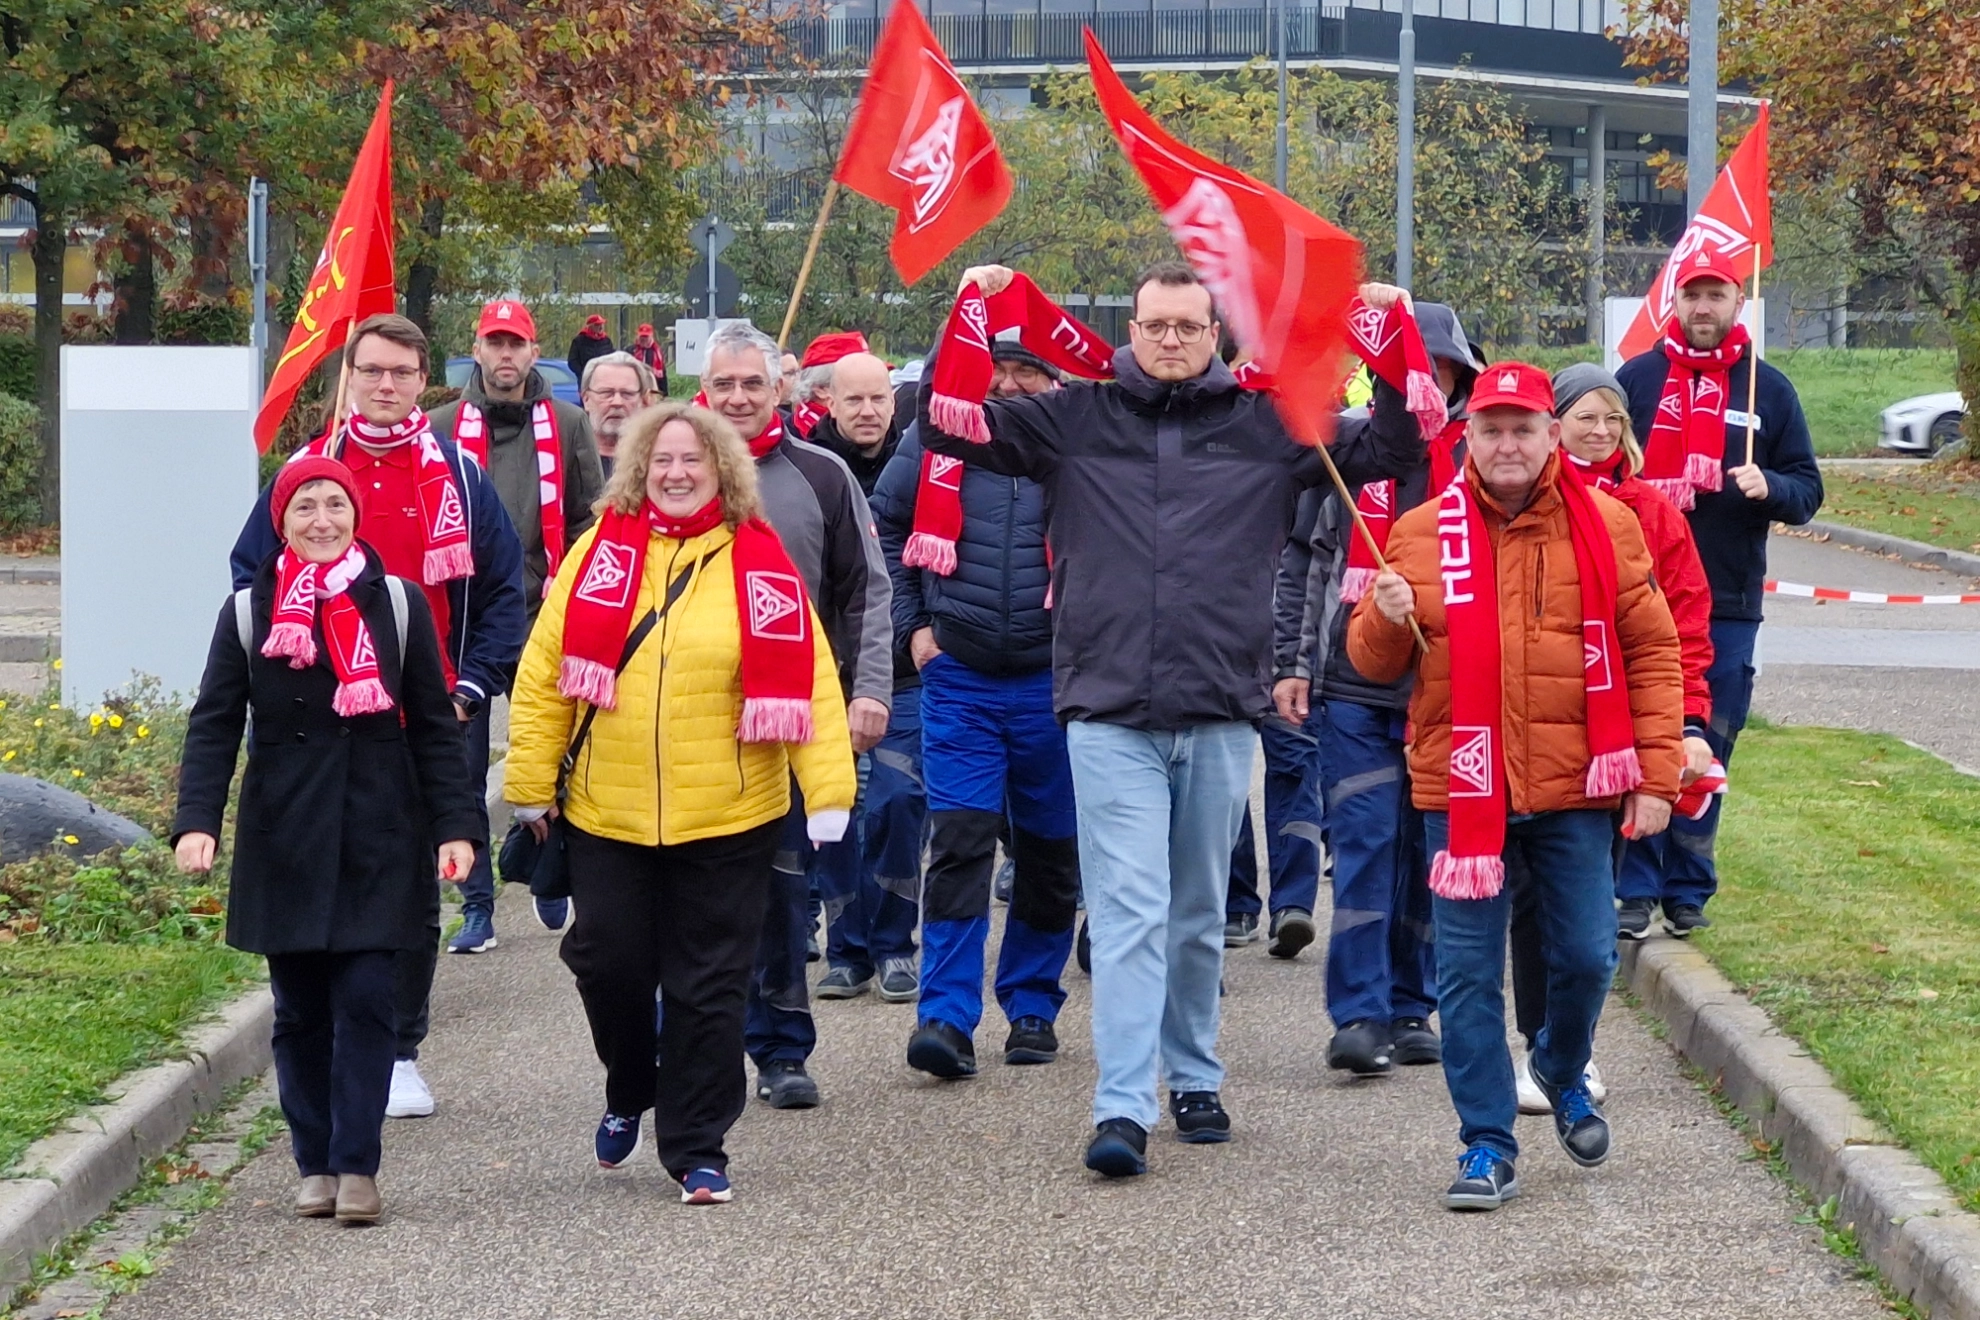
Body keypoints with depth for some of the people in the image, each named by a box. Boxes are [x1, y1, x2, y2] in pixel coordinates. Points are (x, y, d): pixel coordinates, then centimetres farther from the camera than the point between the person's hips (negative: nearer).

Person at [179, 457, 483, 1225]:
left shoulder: (399, 606, 3)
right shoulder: (248, 615, 4)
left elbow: (434, 727, 4)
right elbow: (214, 726, 1)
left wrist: (457, 824, -4)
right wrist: (196, 821, -12)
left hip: (379, 844, -1)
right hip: (284, 845, 1)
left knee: (366, 1002, -7)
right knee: (300, 1011, 6)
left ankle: (357, 1167, -3)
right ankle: (315, 1166, 14)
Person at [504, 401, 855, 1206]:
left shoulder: (757, 563, -2)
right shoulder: (602, 551, 1)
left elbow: (808, 680, -5)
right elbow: (544, 672, 3)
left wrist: (828, 794, -12)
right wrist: (531, 785, 1)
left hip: (728, 817, -1)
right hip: (607, 813, 1)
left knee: (709, 988, 3)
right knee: (608, 960, 4)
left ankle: (698, 1150, 13)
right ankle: (630, 1094, 32)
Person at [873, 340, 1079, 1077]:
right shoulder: (934, 441, 1)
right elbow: (884, 527, 14)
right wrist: (909, 625, 8)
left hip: (1053, 681, 0)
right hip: (958, 678, 0)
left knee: (1049, 851, 9)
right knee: (959, 842, -9)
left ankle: (1033, 1006, 22)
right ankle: (947, 1017, -12)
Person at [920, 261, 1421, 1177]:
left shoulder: (1266, 423, 8)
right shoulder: (1075, 419, 7)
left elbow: (1391, 447, 11)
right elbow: (946, 426, 7)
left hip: (1221, 713, 2)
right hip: (1108, 713, -2)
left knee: (1199, 917, 13)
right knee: (1128, 912, -10)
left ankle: (1194, 1080, 28)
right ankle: (1122, 1110, -13)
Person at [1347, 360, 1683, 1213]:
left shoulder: (1606, 527, 1)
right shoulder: (1420, 534, 3)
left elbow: (1653, 654, 2)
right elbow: (1376, 664, 9)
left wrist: (1655, 775, -3)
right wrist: (1385, 620, -15)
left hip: (1575, 790, 0)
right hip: (1461, 790, 0)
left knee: (1586, 958, 6)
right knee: (1469, 973, 0)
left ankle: (1563, 1074, 36)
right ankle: (1487, 1144, 8)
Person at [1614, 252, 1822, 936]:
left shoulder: (1768, 389, 8)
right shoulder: (1636, 379, 5)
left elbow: (1808, 488, 8)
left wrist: (1770, 488, -14)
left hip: (1728, 604, 1)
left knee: (1708, 748, 5)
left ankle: (1688, 889, 13)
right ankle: (1637, 885, 2)